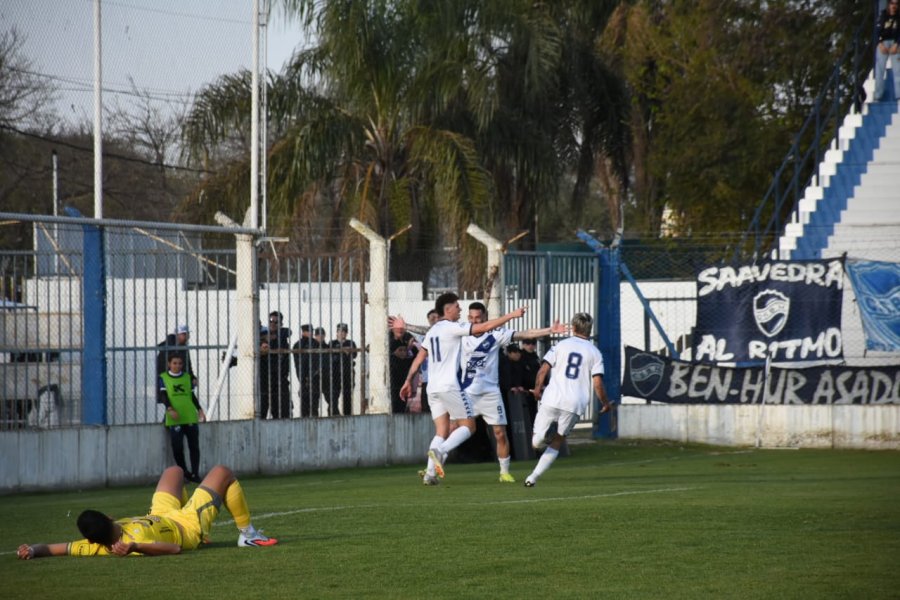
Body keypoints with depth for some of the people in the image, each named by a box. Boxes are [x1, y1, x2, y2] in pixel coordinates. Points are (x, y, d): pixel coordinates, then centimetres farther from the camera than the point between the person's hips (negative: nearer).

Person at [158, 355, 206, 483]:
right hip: (174, 419, -3)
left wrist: (199, 410, 10)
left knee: (194, 446, 0)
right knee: (177, 447, -4)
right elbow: (163, 395, -5)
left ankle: (195, 473, 5)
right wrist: (170, 409, -19)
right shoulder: (163, 378, 4)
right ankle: (184, 472, 12)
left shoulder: (187, 377, 14)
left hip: (191, 417, 3)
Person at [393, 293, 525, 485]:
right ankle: (439, 451, -21)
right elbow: (485, 327, -11)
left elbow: (419, 358, 20)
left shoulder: (432, 331, 16)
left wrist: (408, 381, 27)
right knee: (468, 426, 0)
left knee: (442, 432, 8)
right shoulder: (452, 328, -8)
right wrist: (512, 315, -6)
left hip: (433, 388, 8)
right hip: (449, 387, -8)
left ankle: (430, 473, -5)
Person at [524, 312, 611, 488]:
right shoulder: (595, 353, 6)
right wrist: (605, 404, 15)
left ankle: (544, 434, -17)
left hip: (552, 400, -1)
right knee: (557, 443, 13)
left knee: (536, 443, 11)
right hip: (575, 405, 1)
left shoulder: (561, 345, 6)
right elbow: (598, 383, -1)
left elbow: (543, 370, 1)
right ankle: (533, 477, 6)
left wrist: (538, 388, 20)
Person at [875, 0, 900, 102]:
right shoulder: (883, 16, 6)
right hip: (883, 43, 1)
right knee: (879, 69, -3)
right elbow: (878, 31, 2)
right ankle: (878, 96, -1)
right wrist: (880, 44, -11)